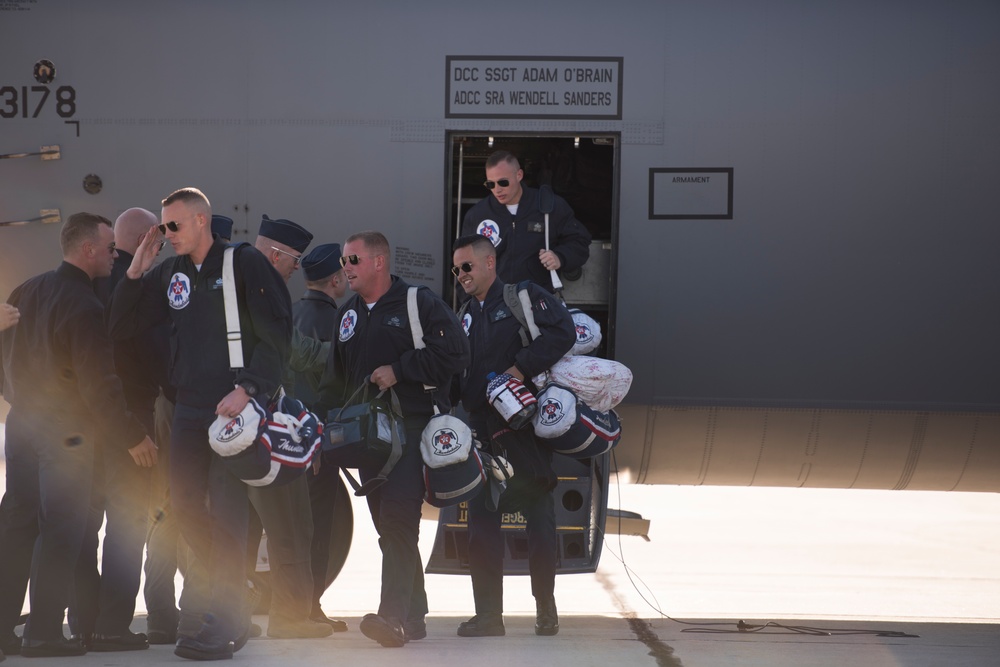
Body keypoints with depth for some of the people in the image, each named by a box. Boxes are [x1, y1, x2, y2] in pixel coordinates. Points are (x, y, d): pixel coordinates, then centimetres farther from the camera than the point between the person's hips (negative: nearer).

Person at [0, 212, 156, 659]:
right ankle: (44, 633, -2)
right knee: (62, 527, -2)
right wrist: (132, 437, -13)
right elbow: (99, 384, -20)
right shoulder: (85, 305, -17)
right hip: (67, 432, -8)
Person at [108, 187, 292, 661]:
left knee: (225, 515, -7)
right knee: (188, 511, 7)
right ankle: (230, 609, 21)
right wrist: (136, 271, 1)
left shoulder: (245, 264, -6)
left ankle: (221, 625, -2)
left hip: (236, 407, -6)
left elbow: (276, 335, -9)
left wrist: (246, 389, -18)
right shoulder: (169, 273, 11)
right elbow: (119, 328, 13)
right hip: (189, 410, 6)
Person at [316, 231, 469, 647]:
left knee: (397, 519, -20)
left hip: (414, 429, -7)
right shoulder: (347, 315, 18)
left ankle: (393, 616, -27)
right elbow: (335, 379, 23)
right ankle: (413, 616, 17)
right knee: (387, 525, 8)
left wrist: (399, 370, -13)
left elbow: (453, 354, -13)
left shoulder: (420, 304, -3)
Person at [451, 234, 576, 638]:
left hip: (527, 427, -6)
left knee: (539, 520, 1)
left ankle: (546, 610, 6)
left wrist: (521, 368, -20)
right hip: (484, 431, 6)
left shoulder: (522, 297, -2)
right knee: (481, 522, 1)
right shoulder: (467, 319, 19)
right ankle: (489, 615, 6)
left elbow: (562, 331, -17)